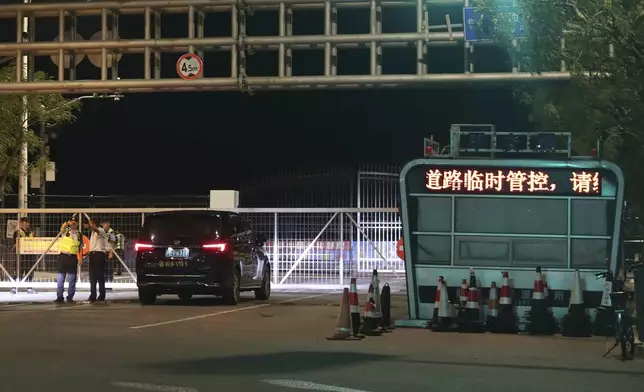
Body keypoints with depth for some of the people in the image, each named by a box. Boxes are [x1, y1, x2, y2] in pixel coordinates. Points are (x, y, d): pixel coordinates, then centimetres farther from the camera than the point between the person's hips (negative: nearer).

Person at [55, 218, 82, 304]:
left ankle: (70, 297, 10)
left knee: (72, 279, 3)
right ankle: (59, 297, 4)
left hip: (73, 257, 1)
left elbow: (80, 247, 13)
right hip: (63, 255, -1)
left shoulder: (79, 234, 10)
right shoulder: (65, 230, 6)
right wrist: (66, 224, -37)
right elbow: (62, 229, -19)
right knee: (60, 278, -1)